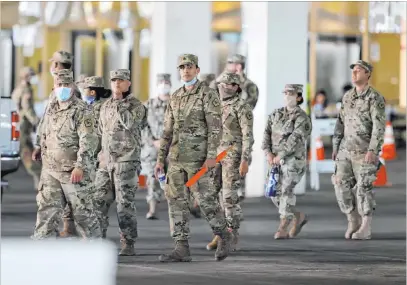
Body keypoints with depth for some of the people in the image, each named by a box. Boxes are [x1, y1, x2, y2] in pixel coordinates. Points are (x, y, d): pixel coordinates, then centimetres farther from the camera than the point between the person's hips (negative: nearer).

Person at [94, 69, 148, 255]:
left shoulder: (136, 105, -3)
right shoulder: (106, 106, 16)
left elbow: (129, 123, -22)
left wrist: (119, 102, -17)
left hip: (126, 161, -6)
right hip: (106, 161, 6)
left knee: (125, 204, -6)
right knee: (99, 202, 4)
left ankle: (128, 244, -1)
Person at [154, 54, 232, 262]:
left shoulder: (208, 95, -7)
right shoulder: (175, 97, 13)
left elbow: (215, 127, -13)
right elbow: (168, 130, 15)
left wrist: (211, 157, -21)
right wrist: (160, 159, 10)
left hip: (198, 158, -6)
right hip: (176, 158, 6)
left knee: (206, 200, -4)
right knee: (176, 201, -1)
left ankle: (223, 235, 19)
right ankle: (182, 249, -1)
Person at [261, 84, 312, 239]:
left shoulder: (302, 118, -6)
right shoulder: (275, 115, 13)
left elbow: (295, 140, -16)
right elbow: (267, 134, 6)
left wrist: (280, 156, -19)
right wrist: (268, 153, -9)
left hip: (294, 159, -7)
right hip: (276, 160, 7)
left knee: (286, 190, -17)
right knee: (274, 193, 4)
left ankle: (283, 228, -18)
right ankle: (298, 217, 23)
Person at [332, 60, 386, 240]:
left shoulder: (375, 98, -11)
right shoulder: (348, 97, 11)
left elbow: (379, 126, -18)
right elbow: (340, 123, 16)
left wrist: (372, 150, -27)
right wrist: (335, 147, 12)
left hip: (365, 152, -6)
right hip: (346, 150, 6)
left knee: (363, 189, -6)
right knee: (342, 186, -1)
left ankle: (365, 229, 2)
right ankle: (353, 224, 12)